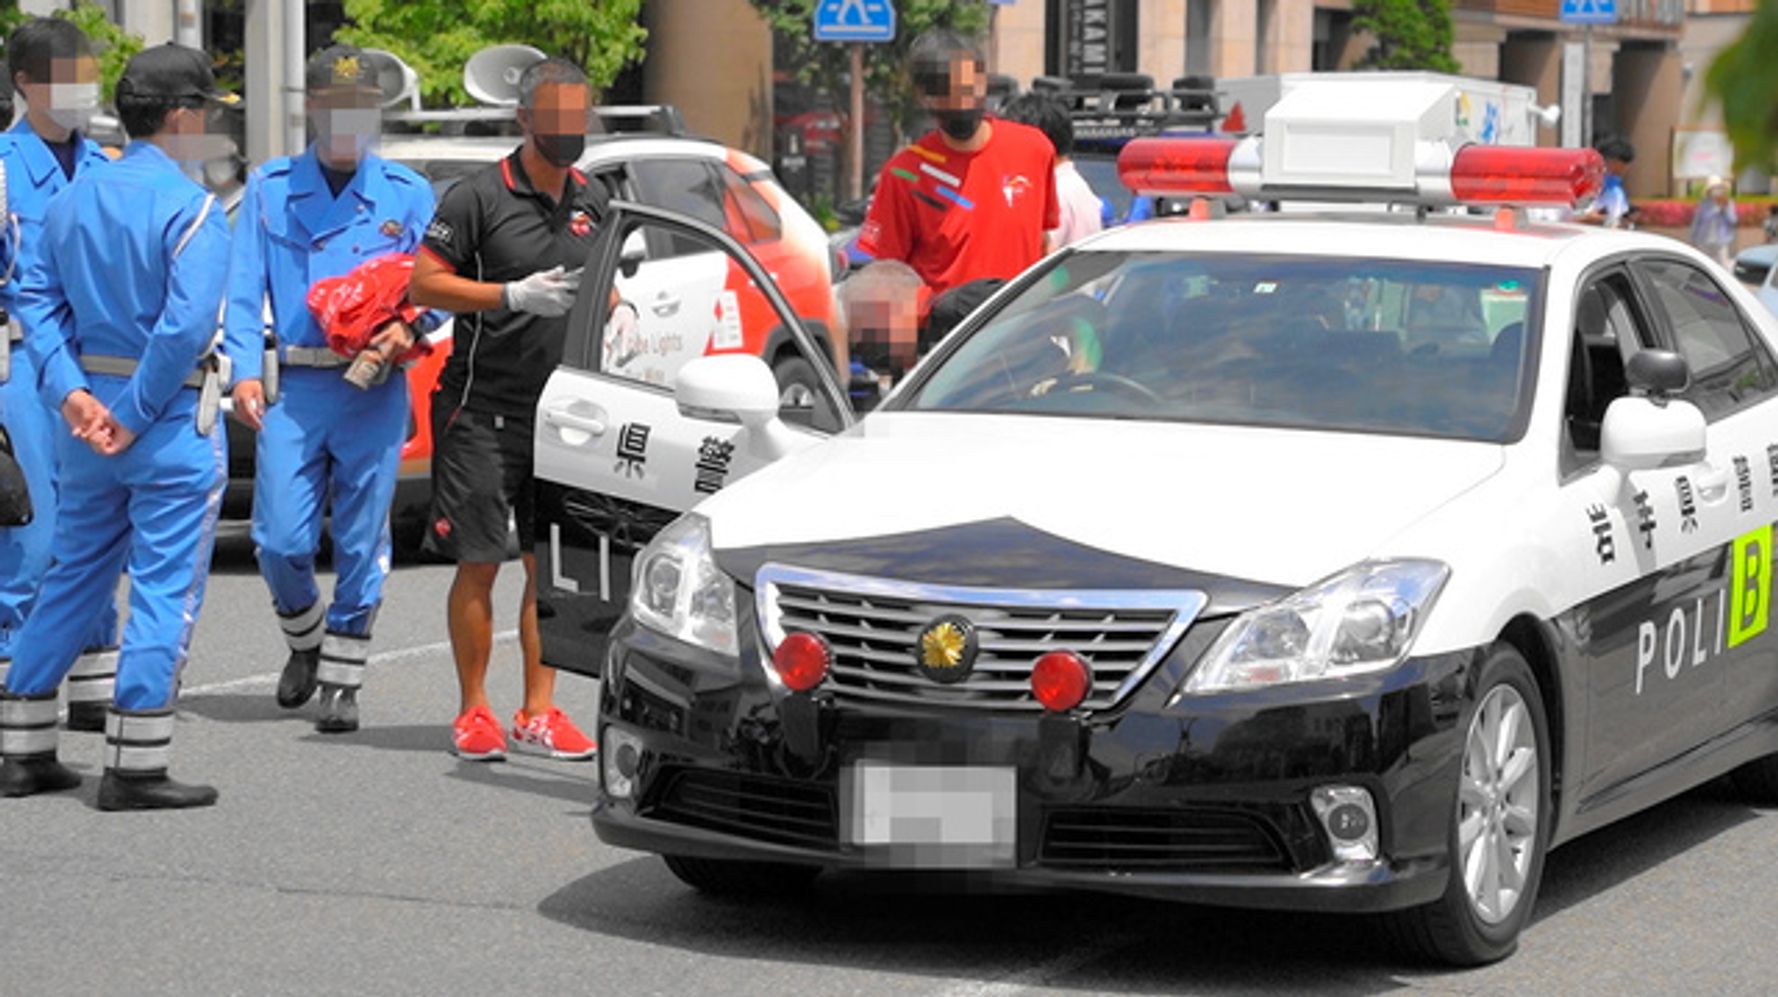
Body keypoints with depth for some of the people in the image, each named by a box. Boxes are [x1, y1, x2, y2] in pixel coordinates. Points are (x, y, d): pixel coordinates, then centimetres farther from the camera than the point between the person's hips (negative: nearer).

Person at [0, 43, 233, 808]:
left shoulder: (73, 199, 10)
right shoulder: (191, 208, -13)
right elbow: (186, 325, -23)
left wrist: (71, 393, -2)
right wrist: (135, 417, -15)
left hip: (88, 414, 7)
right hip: (172, 422, -7)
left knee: (72, 579, 17)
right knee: (165, 588, -1)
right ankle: (134, 768, -1)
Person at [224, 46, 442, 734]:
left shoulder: (408, 194, 8)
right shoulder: (270, 189, 8)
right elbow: (243, 290, 3)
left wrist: (409, 326, -15)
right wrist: (244, 372, -11)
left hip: (374, 393, 0)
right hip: (294, 389, 0)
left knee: (362, 542, 0)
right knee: (281, 541, -3)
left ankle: (342, 679, 12)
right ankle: (306, 640, 26)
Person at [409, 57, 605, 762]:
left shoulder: (591, 202, 12)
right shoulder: (479, 197, -7)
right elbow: (424, 284, -10)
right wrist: (517, 295, -17)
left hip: (561, 411, 5)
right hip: (484, 409, -5)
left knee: (551, 566, 3)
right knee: (478, 563, -2)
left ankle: (538, 712, 8)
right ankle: (473, 712, 7)